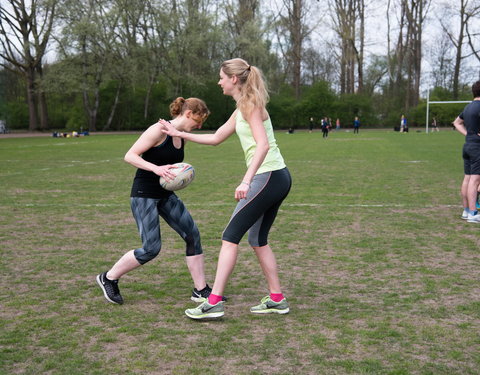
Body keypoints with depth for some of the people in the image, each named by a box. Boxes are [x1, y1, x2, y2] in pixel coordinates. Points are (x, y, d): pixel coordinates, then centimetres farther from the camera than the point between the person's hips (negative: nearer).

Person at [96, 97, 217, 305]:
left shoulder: (182, 137, 10)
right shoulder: (159, 130, -16)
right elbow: (130, 156, -18)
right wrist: (156, 169, -30)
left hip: (165, 195, 9)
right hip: (144, 195, -8)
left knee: (193, 235, 1)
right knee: (151, 249, -9)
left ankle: (200, 290, 11)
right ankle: (108, 278, 13)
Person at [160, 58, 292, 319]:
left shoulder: (250, 105, -10)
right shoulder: (241, 109, 19)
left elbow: (263, 144, -23)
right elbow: (216, 138, 28)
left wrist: (246, 181, -30)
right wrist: (179, 134, 29)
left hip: (269, 177, -10)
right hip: (277, 178, 10)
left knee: (230, 236, -7)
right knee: (257, 239, 15)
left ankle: (214, 302, -6)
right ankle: (276, 300, 20)